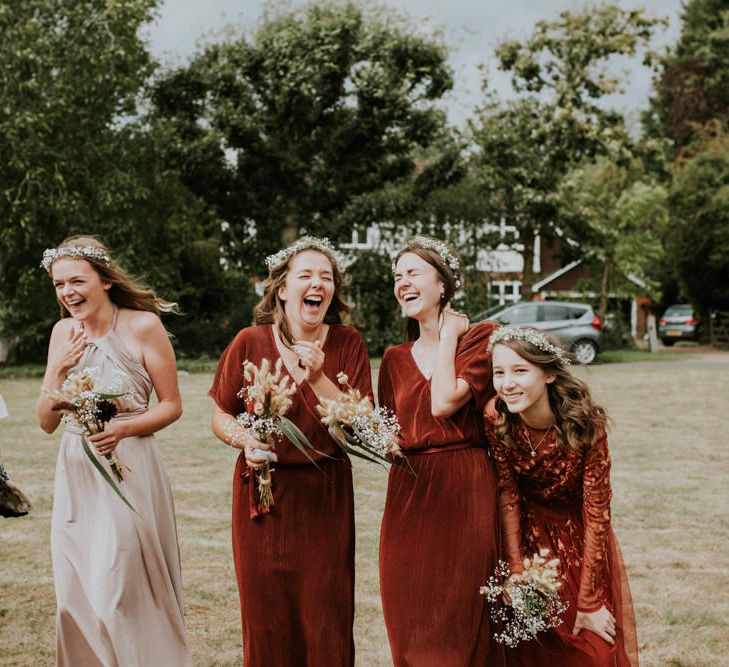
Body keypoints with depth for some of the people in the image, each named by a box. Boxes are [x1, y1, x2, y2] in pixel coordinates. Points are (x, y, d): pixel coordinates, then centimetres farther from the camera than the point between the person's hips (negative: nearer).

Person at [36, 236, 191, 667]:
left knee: (119, 599, -5)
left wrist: (123, 428, -20)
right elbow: (47, 422, 7)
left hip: (128, 471, -5)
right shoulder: (64, 332, 7)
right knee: (75, 598, 8)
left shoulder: (143, 326, -8)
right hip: (76, 474, 6)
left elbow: (172, 406, -4)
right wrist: (59, 371, -9)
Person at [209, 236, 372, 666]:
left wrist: (318, 378, -20)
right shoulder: (250, 344, -4)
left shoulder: (348, 345, -3)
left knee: (327, 618, 3)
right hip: (262, 491, 0)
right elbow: (220, 417, 5)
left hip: (325, 497, 0)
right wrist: (245, 440, -16)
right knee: (266, 615, 7)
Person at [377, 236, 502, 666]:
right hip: (408, 495, 5)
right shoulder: (395, 359, 15)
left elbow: (444, 402, -15)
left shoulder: (481, 337, -1)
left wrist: (448, 335, -5)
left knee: (462, 623, 0)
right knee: (411, 630, 7)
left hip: (466, 491, -5)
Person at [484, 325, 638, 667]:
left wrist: (589, 602, -23)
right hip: (530, 534, 2)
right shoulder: (496, 418, -22)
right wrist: (515, 573, -22)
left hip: (579, 536, -1)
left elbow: (597, 514, -24)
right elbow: (507, 497, -15)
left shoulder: (586, 423, -28)